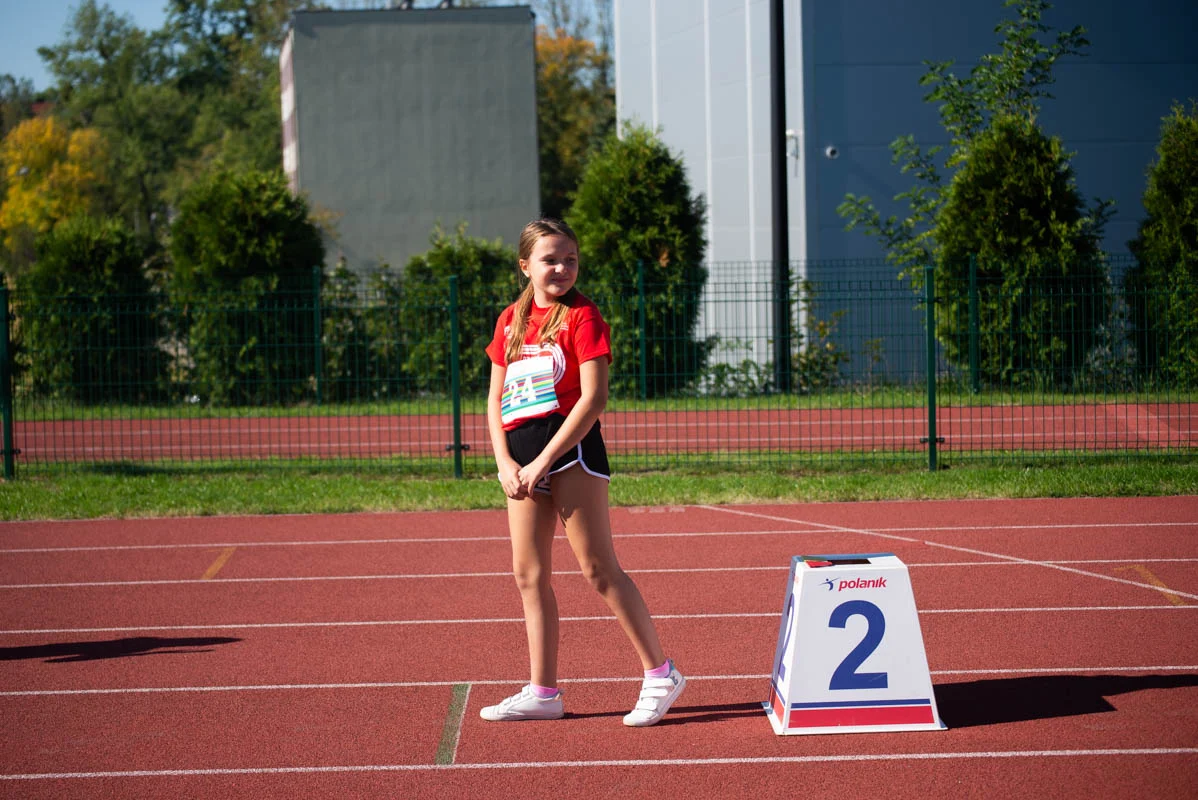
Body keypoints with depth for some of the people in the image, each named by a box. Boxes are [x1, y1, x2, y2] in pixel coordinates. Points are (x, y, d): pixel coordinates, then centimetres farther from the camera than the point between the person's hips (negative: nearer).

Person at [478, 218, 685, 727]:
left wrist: (544, 461, -16)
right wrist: (505, 463, -1)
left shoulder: (582, 316, -4)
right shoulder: (510, 321, 14)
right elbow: (495, 399, 14)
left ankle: (660, 675, 2)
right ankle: (543, 693, 14)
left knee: (598, 568, -7)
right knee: (528, 574, 7)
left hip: (570, 448, -7)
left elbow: (593, 397, -13)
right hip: (522, 461, 7)